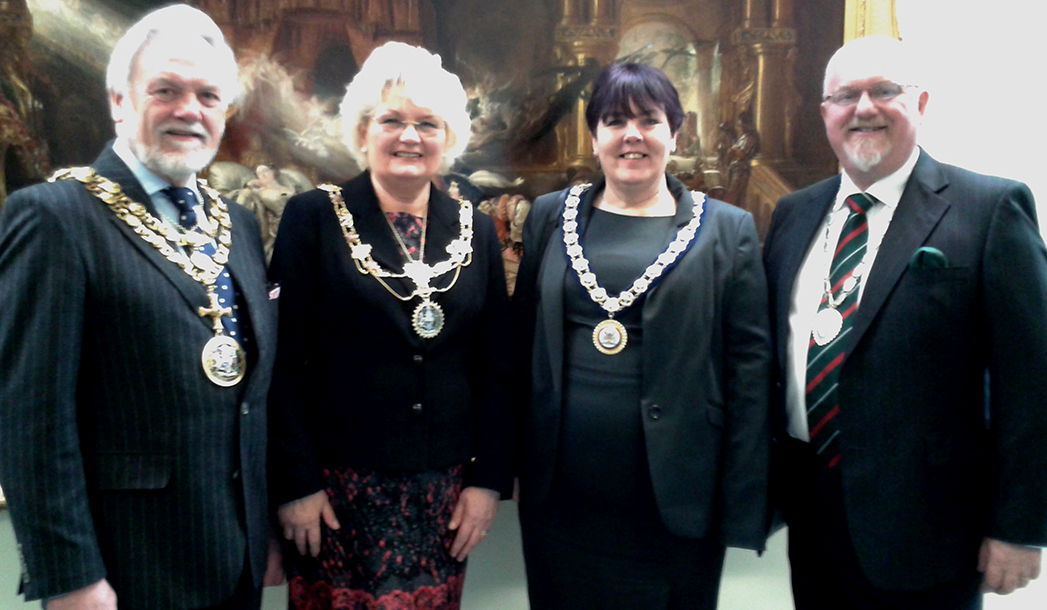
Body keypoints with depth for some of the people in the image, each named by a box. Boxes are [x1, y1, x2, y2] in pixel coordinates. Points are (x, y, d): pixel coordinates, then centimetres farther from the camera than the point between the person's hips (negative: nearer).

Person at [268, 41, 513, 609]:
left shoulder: (476, 230, 5)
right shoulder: (313, 217, -5)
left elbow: (494, 366, 5)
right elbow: (284, 362, -6)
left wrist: (489, 478, 1)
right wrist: (295, 483, -9)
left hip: (444, 486, 3)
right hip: (338, 485, -2)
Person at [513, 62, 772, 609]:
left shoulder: (727, 230, 1)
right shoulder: (550, 216, 7)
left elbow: (750, 367, -2)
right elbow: (522, 341, 9)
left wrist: (743, 505, -5)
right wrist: (512, 462, 5)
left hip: (672, 499, -1)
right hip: (560, 492, 2)